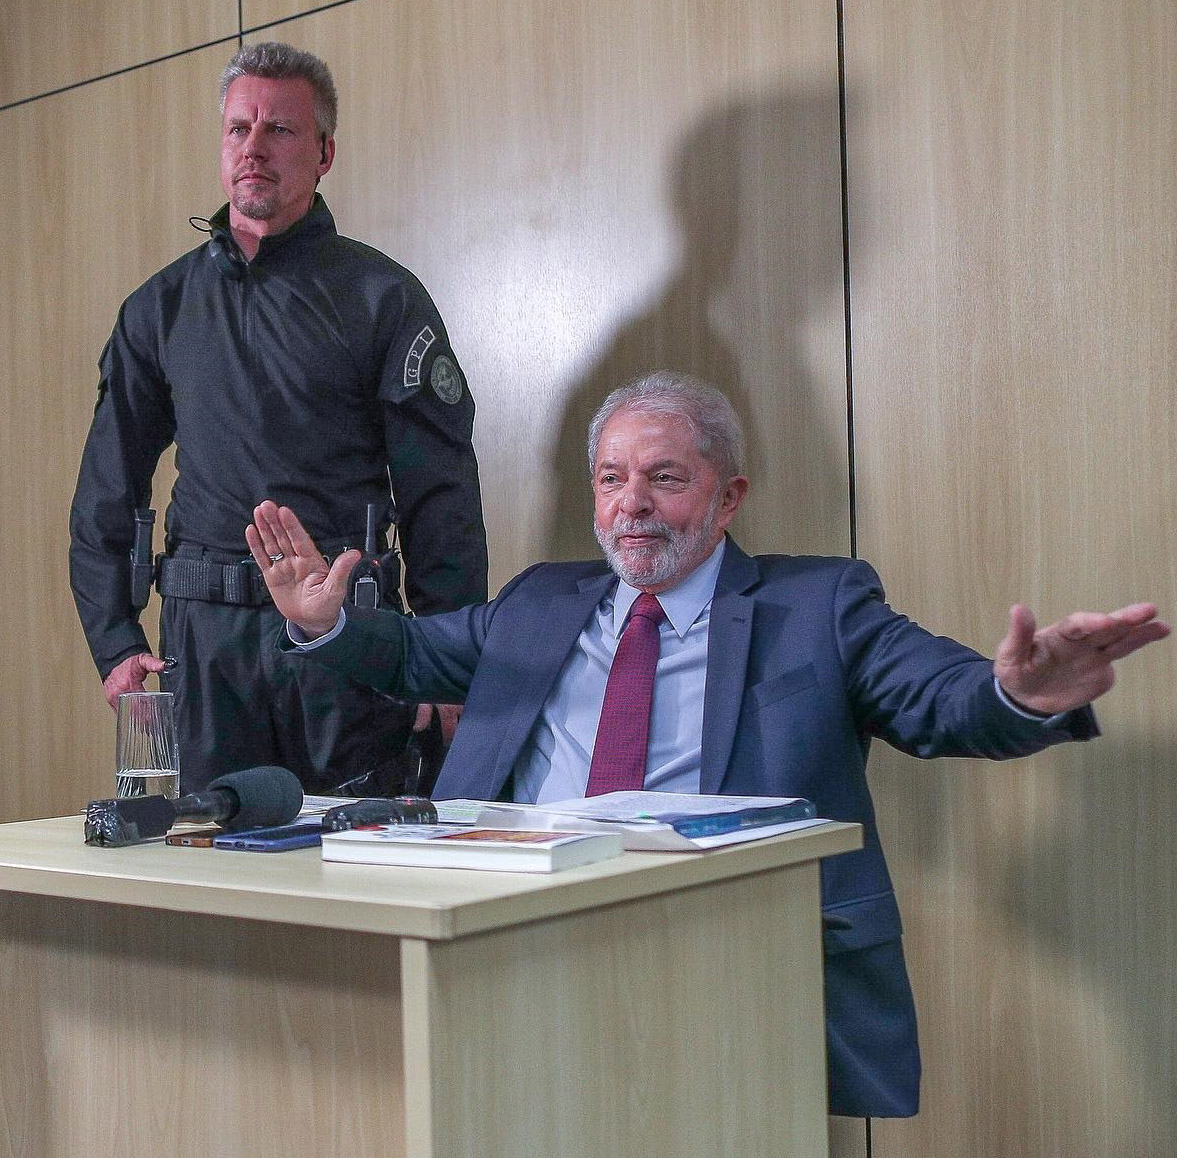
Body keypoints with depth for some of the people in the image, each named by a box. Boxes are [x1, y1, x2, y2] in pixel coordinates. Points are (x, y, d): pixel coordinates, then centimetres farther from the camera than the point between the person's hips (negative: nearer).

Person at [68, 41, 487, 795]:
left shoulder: (381, 296, 2)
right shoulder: (162, 306, 12)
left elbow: (442, 493, -2)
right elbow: (107, 494, 16)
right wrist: (115, 643, 6)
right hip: (205, 631, 3)